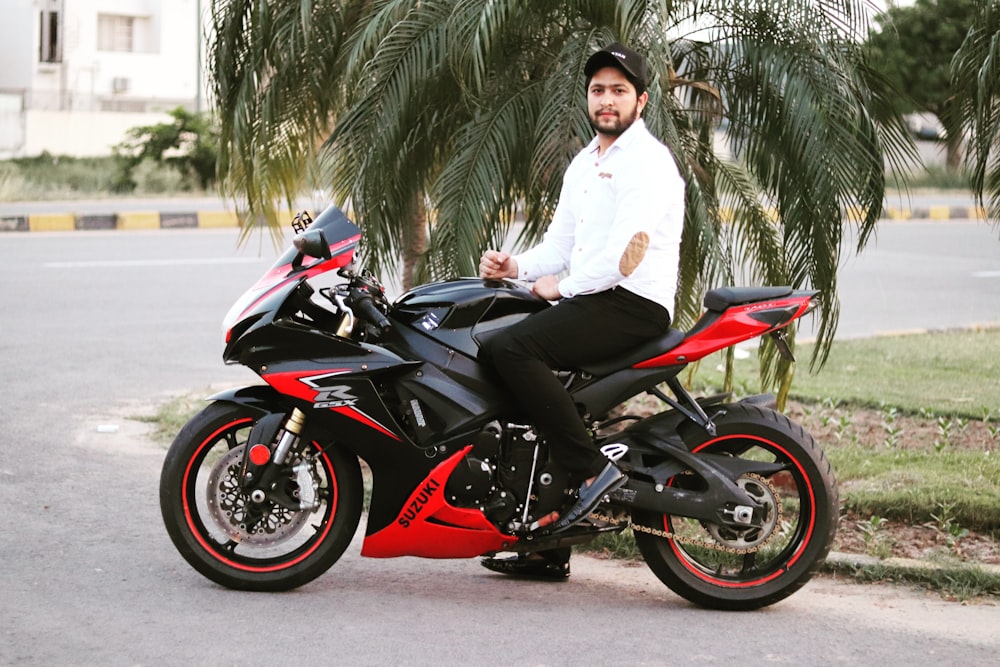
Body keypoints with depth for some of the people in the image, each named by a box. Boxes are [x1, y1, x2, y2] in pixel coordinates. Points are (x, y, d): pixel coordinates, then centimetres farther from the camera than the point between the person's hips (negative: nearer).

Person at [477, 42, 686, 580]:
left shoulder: (647, 160, -8)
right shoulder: (584, 163, 22)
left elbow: (627, 251, -20)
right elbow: (560, 243, 21)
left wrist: (563, 286, -11)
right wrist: (516, 266, 1)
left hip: (633, 305, -10)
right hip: (589, 302, 10)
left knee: (510, 348, -26)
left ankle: (593, 470, -25)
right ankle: (547, 547, 11)